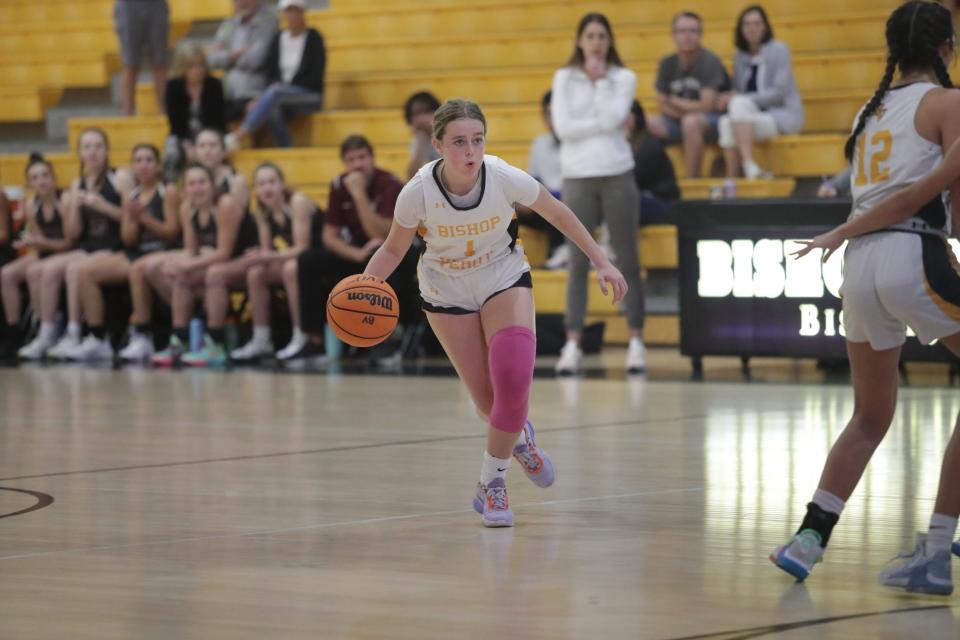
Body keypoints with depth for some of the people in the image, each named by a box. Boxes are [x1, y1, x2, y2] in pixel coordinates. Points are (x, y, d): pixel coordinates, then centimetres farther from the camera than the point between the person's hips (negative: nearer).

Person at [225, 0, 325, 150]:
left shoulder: (313, 38, -1)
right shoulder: (277, 40, 11)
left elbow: (315, 75, -7)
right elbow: (270, 72, 10)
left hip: (310, 95, -3)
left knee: (275, 92, -36)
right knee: (272, 109, -36)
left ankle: (238, 136, -42)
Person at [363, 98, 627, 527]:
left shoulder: (505, 178, -25)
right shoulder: (418, 193, -26)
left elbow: (557, 213, -7)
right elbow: (394, 249, -8)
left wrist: (601, 262, -6)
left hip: (504, 281, 0)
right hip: (446, 292, 0)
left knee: (513, 378, -23)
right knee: (487, 400, -2)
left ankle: (491, 483, -4)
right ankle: (518, 438, 36)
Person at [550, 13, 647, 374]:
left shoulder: (624, 78, 4)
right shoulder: (564, 78, 5)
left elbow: (611, 119, -12)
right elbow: (563, 128, -6)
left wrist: (600, 79, -7)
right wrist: (604, 125, -9)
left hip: (617, 176, 0)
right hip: (577, 178, 0)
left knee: (627, 262, 2)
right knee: (578, 266, -1)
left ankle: (636, 342, 5)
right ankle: (572, 344, -1)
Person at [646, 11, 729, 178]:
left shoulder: (709, 61, -13)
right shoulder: (667, 64, 3)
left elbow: (707, 106, -17)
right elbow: (662, 106, 4)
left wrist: (675, 102, -4)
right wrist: (687, 108, -13)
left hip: (713, 122, -5)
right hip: (679, 121, 5)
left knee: (691, 121, -38)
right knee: (650, 125, -22)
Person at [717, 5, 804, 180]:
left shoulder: (778, 50, -4)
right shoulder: (740, 57, 12)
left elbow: (780, 92, -14)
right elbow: (738, 92, 13)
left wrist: (737, 99, -19)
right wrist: (728, 98, -13)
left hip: (784, 115, -4)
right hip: (757, 116, 4)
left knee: (739, 104, -31)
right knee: (725, 123, -28)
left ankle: (749, 168, -40)